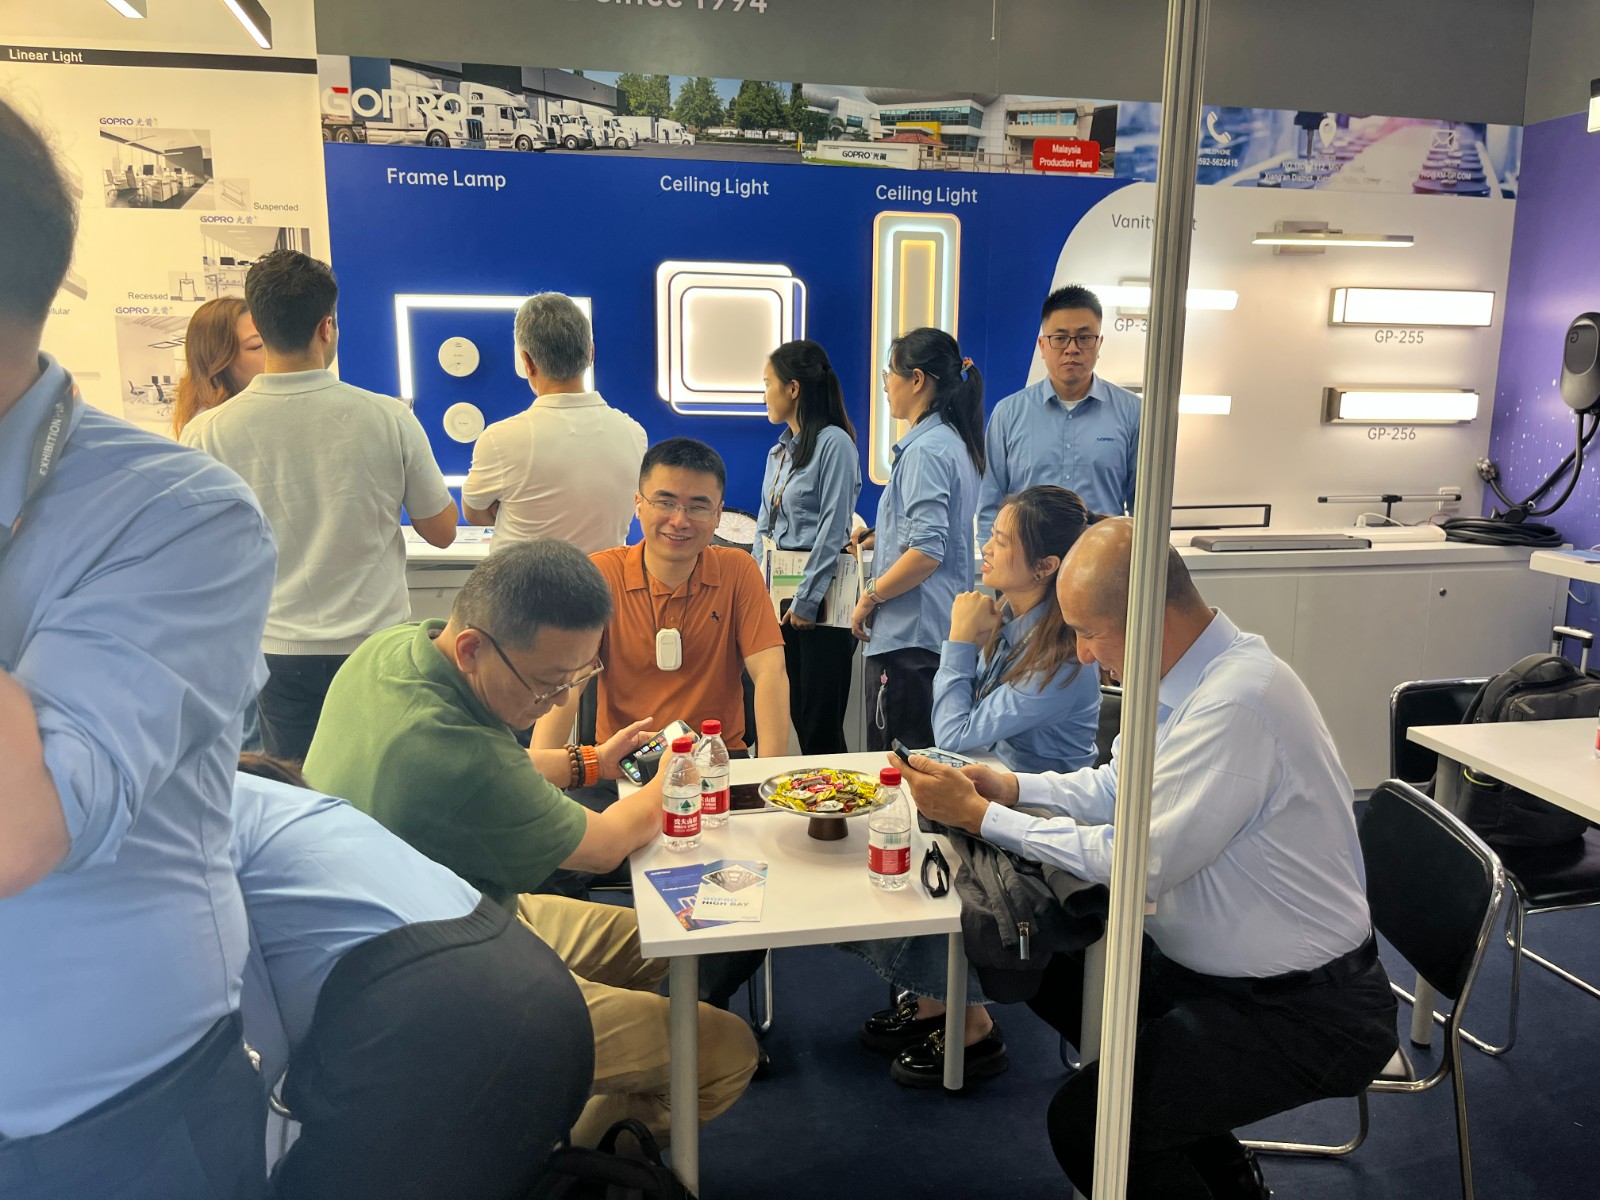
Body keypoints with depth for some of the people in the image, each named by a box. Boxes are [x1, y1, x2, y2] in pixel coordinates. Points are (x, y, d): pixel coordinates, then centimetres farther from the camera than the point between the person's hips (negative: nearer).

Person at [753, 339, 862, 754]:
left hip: (820, 598, -8)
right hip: (778, 594, 8)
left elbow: (832, 529, -14)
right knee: (797, 716, 10)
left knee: (821, 726, -3)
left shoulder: (834, 443, -10)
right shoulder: (779, 450, 15)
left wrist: (807, 601, -15)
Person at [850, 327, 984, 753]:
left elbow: (927, 552, -23)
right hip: (943, 632, 10)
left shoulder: (926, 450, -15)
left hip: (909, 635, -10)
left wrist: (870, 596, -12)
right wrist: (874, 537, 28)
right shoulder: (953, 441, 15)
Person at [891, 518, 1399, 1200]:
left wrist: (980, 816, -18)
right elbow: (1122, 785, 14)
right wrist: (1016, 788, -1)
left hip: (1301, 1012, -9)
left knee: (1084, 1122, -19)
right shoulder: (1193, 673, 0)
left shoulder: (1236, 703, -29)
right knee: (1051, 970, 13)